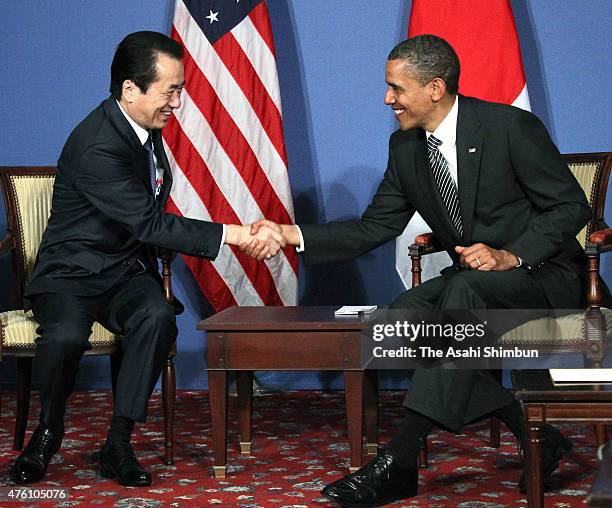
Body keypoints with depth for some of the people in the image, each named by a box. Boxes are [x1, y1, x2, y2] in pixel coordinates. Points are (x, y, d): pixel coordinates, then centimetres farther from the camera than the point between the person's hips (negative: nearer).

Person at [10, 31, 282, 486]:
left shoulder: (145, 126, 4)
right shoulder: (96, 147, -24)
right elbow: (149, 223, -29)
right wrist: (235, 234, -31)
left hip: (128, 270, 6)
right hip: (73, 274, -6)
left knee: (158, 317, -28)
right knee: (66, 335, -35)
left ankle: (118, 443, -18)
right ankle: (49, 430, -4)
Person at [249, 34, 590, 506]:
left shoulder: (510, 126, -15)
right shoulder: (405, 146, 5)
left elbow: (571, 206, -12)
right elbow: (374, 228, 5)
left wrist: (511, 256, -25)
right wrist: (293, 235, -7)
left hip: (542, 274, -7)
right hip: (472, 277, 7)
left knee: (465, 290, -36)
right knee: (405, 312, -23)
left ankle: (401, 458, -37)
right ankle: (535, 435, -16)